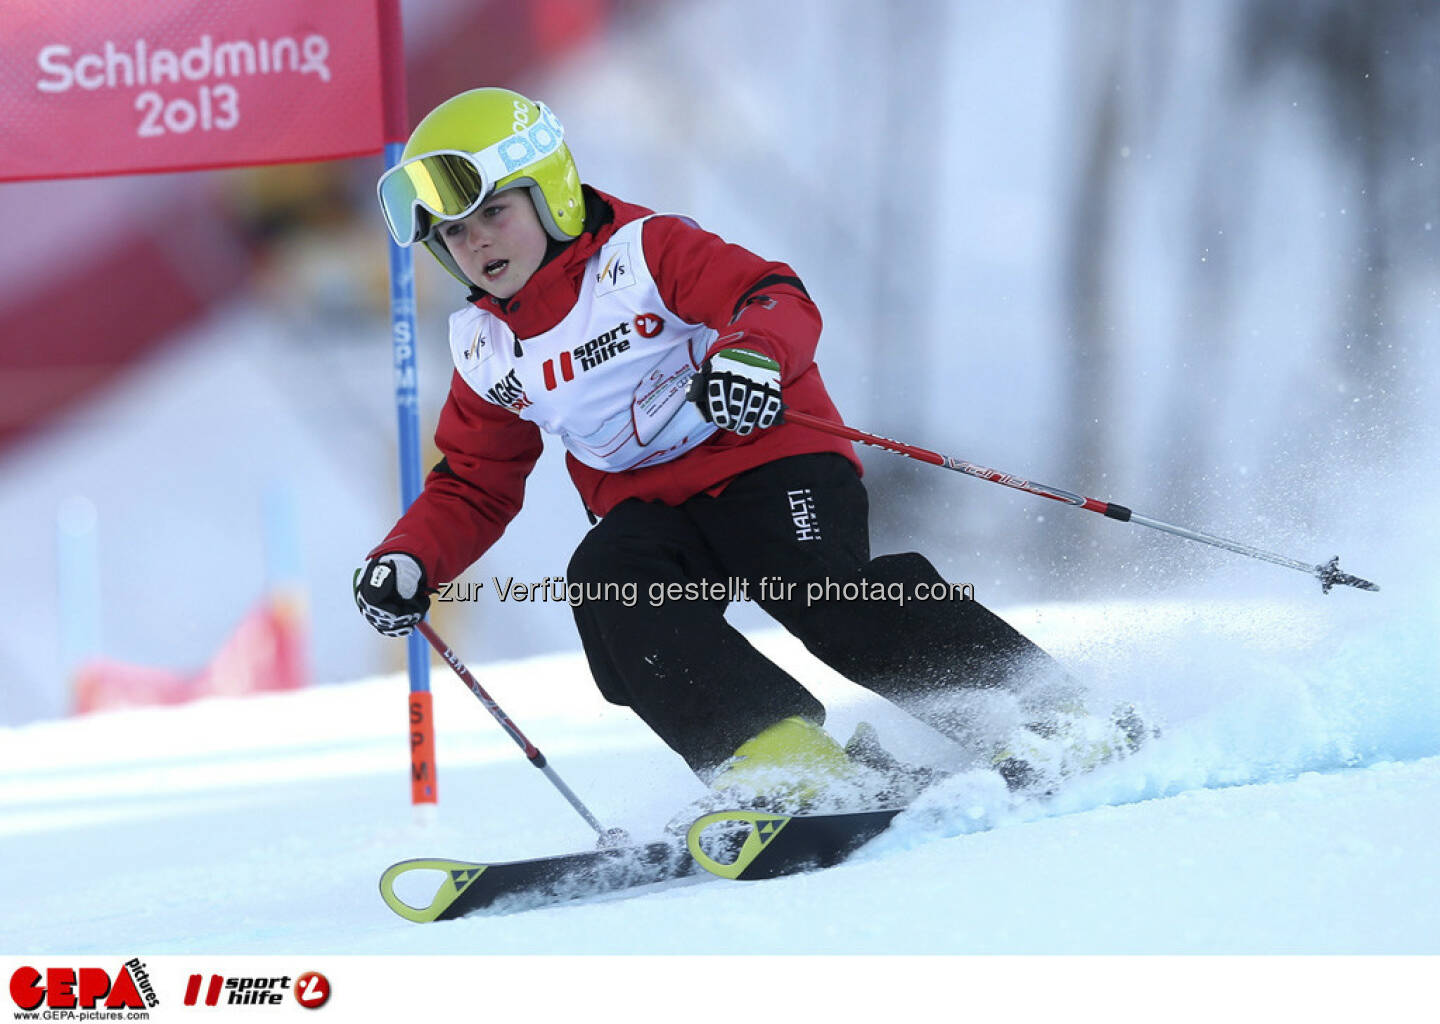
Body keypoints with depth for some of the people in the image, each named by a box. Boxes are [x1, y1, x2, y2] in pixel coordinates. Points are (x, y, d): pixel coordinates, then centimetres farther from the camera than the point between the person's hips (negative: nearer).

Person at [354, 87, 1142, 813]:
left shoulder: (643, 252, -7)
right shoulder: (486, 354, 11)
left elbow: (779, 299, -20)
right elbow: (470, 487, 21)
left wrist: (752, 351, -44)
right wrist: (409, 560, 1)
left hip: (767, 461, -5)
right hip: (648, 506, 5)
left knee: (823, 592, -29)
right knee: (606, 585, -28)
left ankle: (1044, 716, -23)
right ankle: (781, 759, -39)